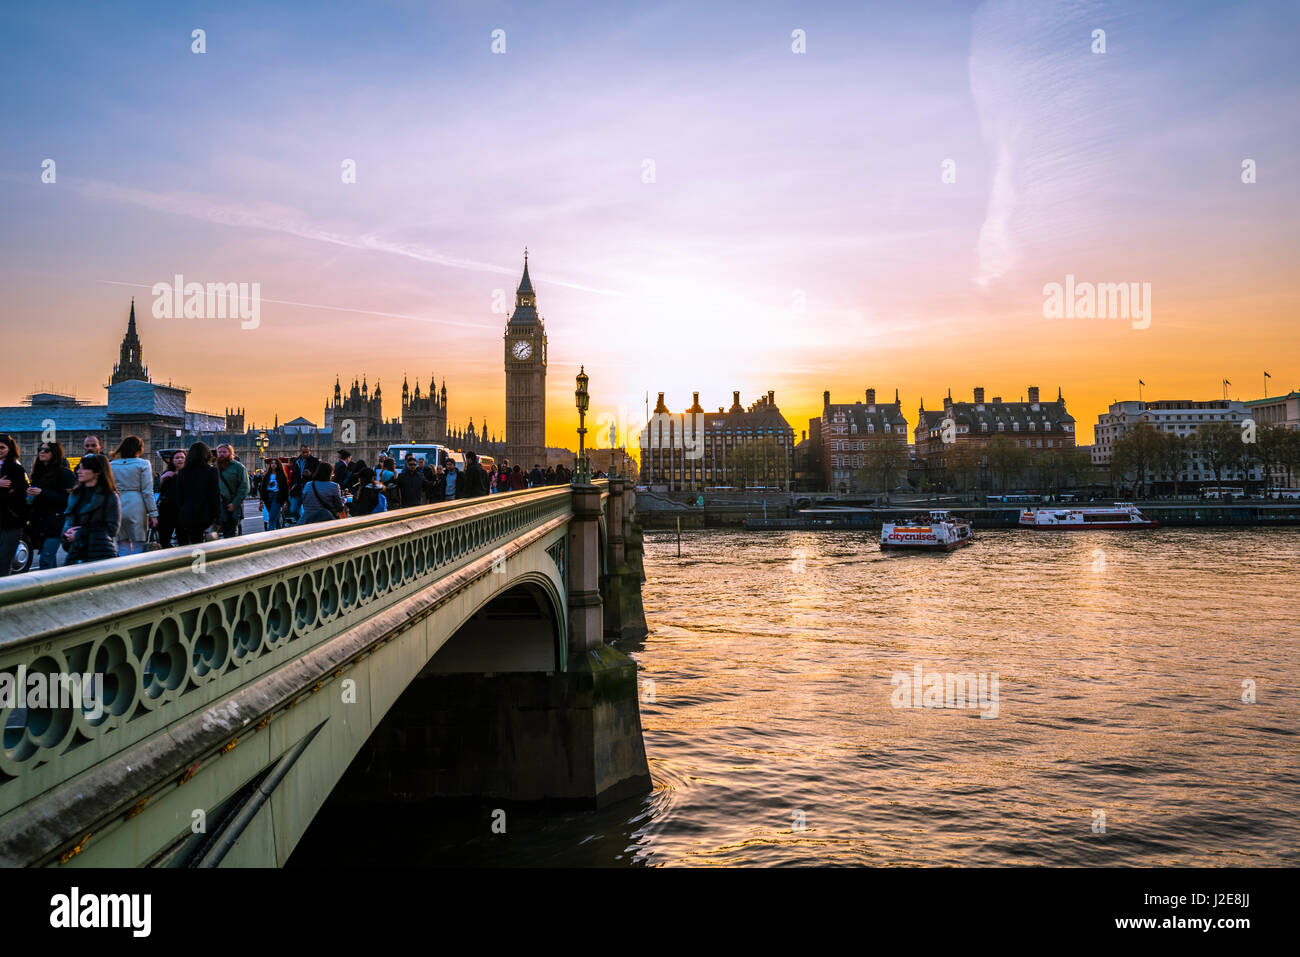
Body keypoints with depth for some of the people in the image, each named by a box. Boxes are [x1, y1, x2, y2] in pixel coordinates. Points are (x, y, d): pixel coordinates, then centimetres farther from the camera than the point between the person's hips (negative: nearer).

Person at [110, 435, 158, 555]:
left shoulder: (111, 465, 8)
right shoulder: (142, 464, -1)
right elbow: (147, 492, -4)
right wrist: (153, 514, -2)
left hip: (117, 508, 3)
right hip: (137, 508, -3)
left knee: (123, 547, 8)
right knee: (138, 546, 1)